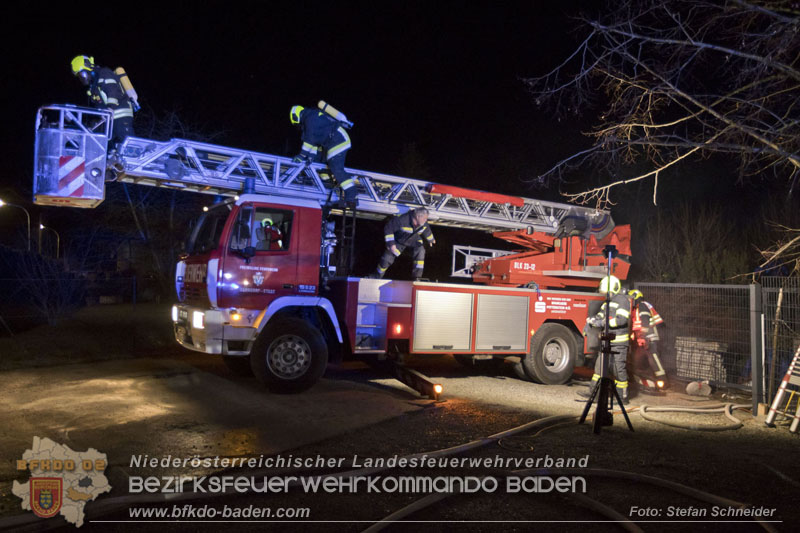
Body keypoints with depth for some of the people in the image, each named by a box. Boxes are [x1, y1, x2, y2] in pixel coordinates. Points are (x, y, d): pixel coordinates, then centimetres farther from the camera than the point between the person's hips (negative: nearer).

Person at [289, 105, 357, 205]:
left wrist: (302, 155, -13)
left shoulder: (310, 118, -11)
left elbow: (310, 139, -17)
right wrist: (311, 155, 15)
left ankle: (351, 196, -23)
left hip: (338, 141, -11)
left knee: (336, 168, -17)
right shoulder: (313, 116, 21)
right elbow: (314, 139, 21)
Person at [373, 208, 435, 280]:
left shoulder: (424, 222, -21)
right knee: (387, 258, -8)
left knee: (420, 251, -28)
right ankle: (377, 276, 21)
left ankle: (417, 278, -20)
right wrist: (391, 244, -30)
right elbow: (388, 228, -27)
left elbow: (426, 229, 5)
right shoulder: (402, 219, -39)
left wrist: (430, 239, 24)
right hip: (399, 240, -3)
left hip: (414, 240, 3)